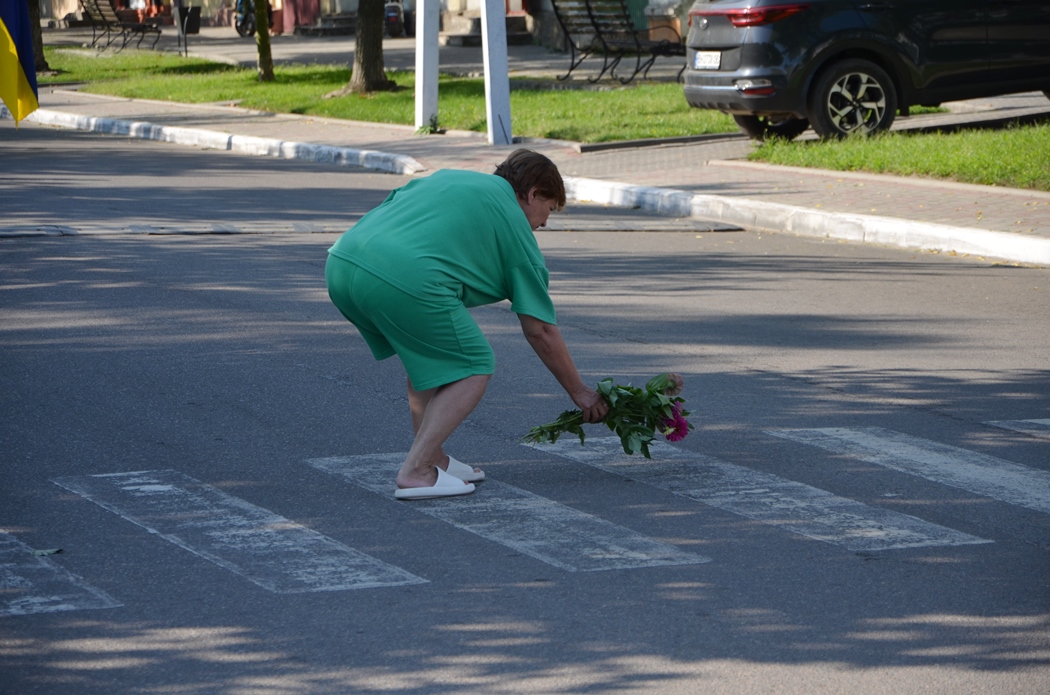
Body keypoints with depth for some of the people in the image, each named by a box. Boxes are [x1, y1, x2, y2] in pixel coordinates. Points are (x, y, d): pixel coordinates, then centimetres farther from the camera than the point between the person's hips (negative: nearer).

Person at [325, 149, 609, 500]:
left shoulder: (447, 177, 32)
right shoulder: (515, 225, 15)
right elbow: (540, 330, 17)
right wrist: (579, 392, 28)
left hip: (342, 260, 8)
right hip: (404, 281, -8)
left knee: (428, 351, 28)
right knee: (474, 366, 10)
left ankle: (434, 457, 29)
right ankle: (416, 472, 1)